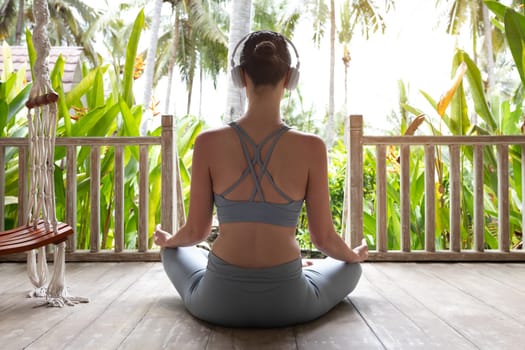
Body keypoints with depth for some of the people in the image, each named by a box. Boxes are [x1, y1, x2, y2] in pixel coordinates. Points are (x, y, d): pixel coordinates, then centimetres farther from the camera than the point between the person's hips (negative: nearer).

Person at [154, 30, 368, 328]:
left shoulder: (208, 142, -10)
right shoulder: (312, 147, -11)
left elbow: (196, 231, -1)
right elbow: (324, 238, -3)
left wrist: (167, 240, 24)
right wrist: (355, 255, 21)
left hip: (220, 302, 0)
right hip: (287, 303, 0)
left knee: (173, 252, 35)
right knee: (351, 266, 32)